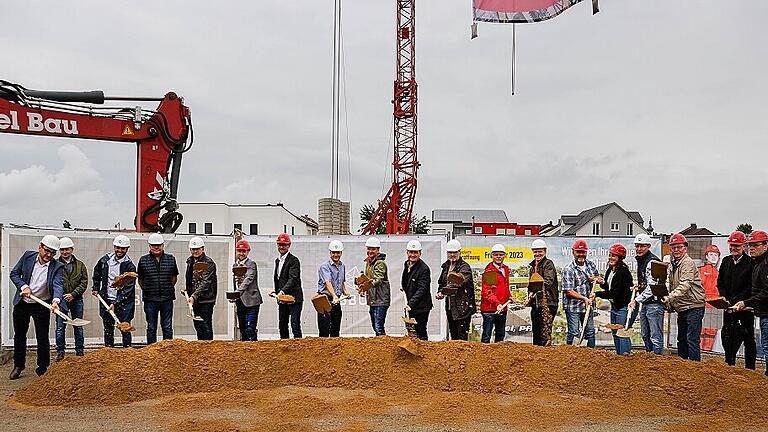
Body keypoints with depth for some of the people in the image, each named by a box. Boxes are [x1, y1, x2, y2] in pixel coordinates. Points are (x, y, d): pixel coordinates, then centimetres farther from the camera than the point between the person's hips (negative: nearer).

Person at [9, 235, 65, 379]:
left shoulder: (57, 267, -16)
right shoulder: (28, 256, -7)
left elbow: (58, 285, -30)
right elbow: (14, 273, -1)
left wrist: (56, 300, -49)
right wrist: (24, 286, -18)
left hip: (41, 306, -3)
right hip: (21, 303, 3)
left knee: (42, 338, 0)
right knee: (19, 335, 17)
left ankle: (43, 368, 14)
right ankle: (18, 365, 34)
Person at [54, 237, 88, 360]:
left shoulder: (80, 265, 6)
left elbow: (84, 282, 2)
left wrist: (73, 294, -11)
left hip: (76, 300, 2)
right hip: (61, 300, -2)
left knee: (78, 327, 9)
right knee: (60, 327, 2)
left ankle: (80, 350, 18)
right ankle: (60, 352, 11)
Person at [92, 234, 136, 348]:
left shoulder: (130, 266, -11)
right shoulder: (105, 260, 3)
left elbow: (127, 289, -15)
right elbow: (97, 274, 24)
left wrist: (116, 303, -20)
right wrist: (95, 288, 16)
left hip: (123, 302, -4)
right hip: (106, 300, 4)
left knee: (125, 329, -3)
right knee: (108, 329, 12)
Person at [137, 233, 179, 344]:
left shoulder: (171, 259, 4)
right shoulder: (143, 260, 1)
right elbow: (140, 279, 10)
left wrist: (168, 288, 8)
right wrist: (147, 290, 4)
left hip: (167, 299, 1)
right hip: (150, 299, -1)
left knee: (167, 328, 7)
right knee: (151, 328, 7)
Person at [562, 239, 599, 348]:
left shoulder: (590, 264, 6)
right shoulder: (569, 269, -13)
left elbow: (600, 280, 19)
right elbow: (568, 291, -15)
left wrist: (594, 279, -5)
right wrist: (584, 298, -18)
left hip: (587, 305, 6)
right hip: (573, 307, -6)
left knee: (590, 332, 13)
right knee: (573, 333, -3)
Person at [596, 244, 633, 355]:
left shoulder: (623, 272, -19)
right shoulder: (610, 270, 9)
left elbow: (615, 293, -23)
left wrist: (597, 294, -21)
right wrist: (602, 283, -5)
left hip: (622, 307, -10)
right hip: (614, 306, 10)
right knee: (615, 333, 16)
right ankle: (618, 355, 26)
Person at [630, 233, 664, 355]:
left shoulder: (652, 261, -16)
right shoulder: (640, 260, 14)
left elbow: (652, 287, -22)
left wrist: (636, 300, -22)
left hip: (654, 303, -10)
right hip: (644, 303, 10)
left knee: (656, 337, -6)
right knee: (645, 335, 18)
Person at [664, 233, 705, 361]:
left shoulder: (688, 263, -14)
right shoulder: (673, 265, 14)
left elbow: (685, 285, -25)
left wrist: (670, 298, -33)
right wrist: (670, 303, 11)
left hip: (693, 307, -9)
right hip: (681, 309, 9)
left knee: (692, 339, -10)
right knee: (681, 339, 16)